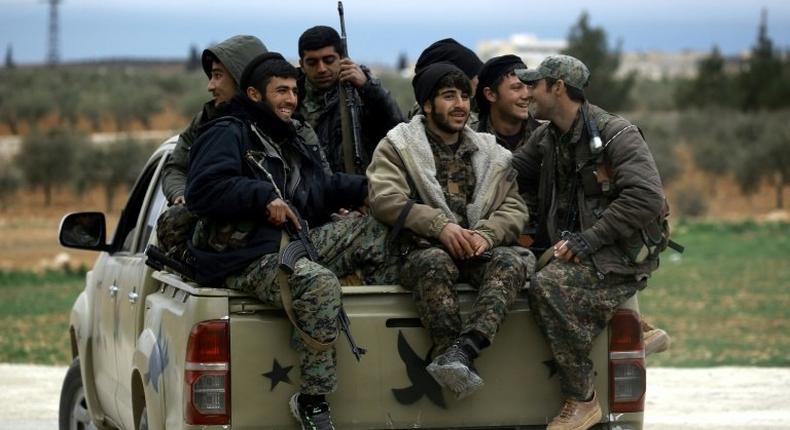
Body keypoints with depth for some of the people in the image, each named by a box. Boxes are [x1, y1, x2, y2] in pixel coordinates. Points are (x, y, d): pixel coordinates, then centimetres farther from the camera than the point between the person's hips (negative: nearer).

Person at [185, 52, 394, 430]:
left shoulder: (295, 136, 25)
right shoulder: (228, 135, -3)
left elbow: (321, 188, 33)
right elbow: (202, 191, -16)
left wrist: (366, 188, 15)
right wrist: (263, 197, -20)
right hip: (246, 259, -9)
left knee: (381, 227, -1)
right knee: (318, 283, -39)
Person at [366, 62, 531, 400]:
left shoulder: (490, 153, 21)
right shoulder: (397, 146, 10)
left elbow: (514, 208, 12)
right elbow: (384, 199, -7)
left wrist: (486, 234, -12)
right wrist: (440, 226, -19)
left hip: (480, 250, 3)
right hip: (425, 249, -3)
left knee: (511, 261, -31)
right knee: (433, 262, -39)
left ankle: (462, 350, -51)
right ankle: (461, 366, -47)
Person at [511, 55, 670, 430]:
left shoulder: (617, 135, -12)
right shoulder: (546, 136, 12)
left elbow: (647, 199, -21)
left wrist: (588, 239, -23)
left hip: (623, 255, -8)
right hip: (571, 244, 8)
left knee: (548, 286, -30)